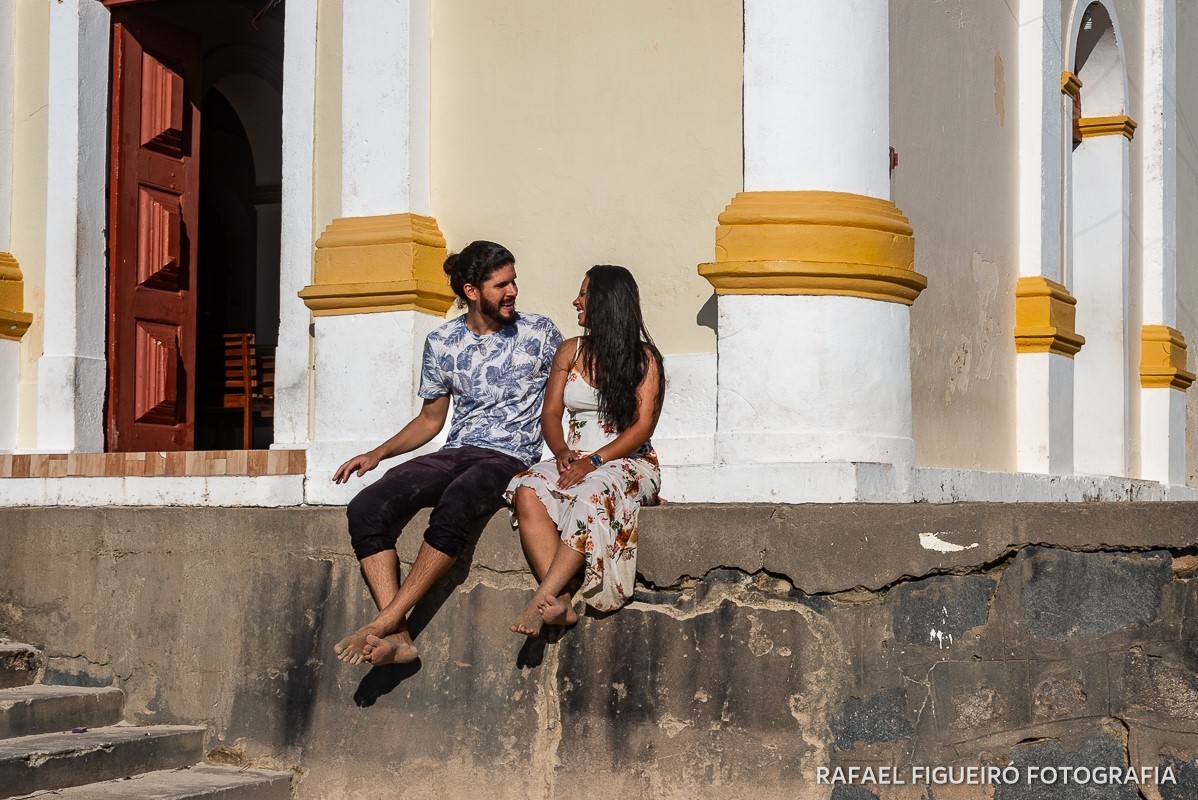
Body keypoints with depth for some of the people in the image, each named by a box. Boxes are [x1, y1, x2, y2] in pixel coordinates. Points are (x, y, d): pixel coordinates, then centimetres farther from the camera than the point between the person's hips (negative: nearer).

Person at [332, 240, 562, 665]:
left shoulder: (539, 332, 4)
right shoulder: (442, 343, 11)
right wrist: (377, 454, 7)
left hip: (508, 459, -4)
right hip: (454, 454, 4)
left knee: (452, 509, -39)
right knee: (365, 509, -23)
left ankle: (383, 624, -34)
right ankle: (398, 636, -32)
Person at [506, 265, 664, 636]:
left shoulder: (643, 357, 2)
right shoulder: (569, 353, 17)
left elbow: (643, 426, -8)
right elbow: (550, 413, 12)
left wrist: (594, 461, -20)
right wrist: (562, 451, -10)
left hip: (628, 463, -4)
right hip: (575, 462, 4)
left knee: (593, 493, -40)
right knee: (527, 491, -30)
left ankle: (543, 598, -43)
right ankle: (559, 600, -41)